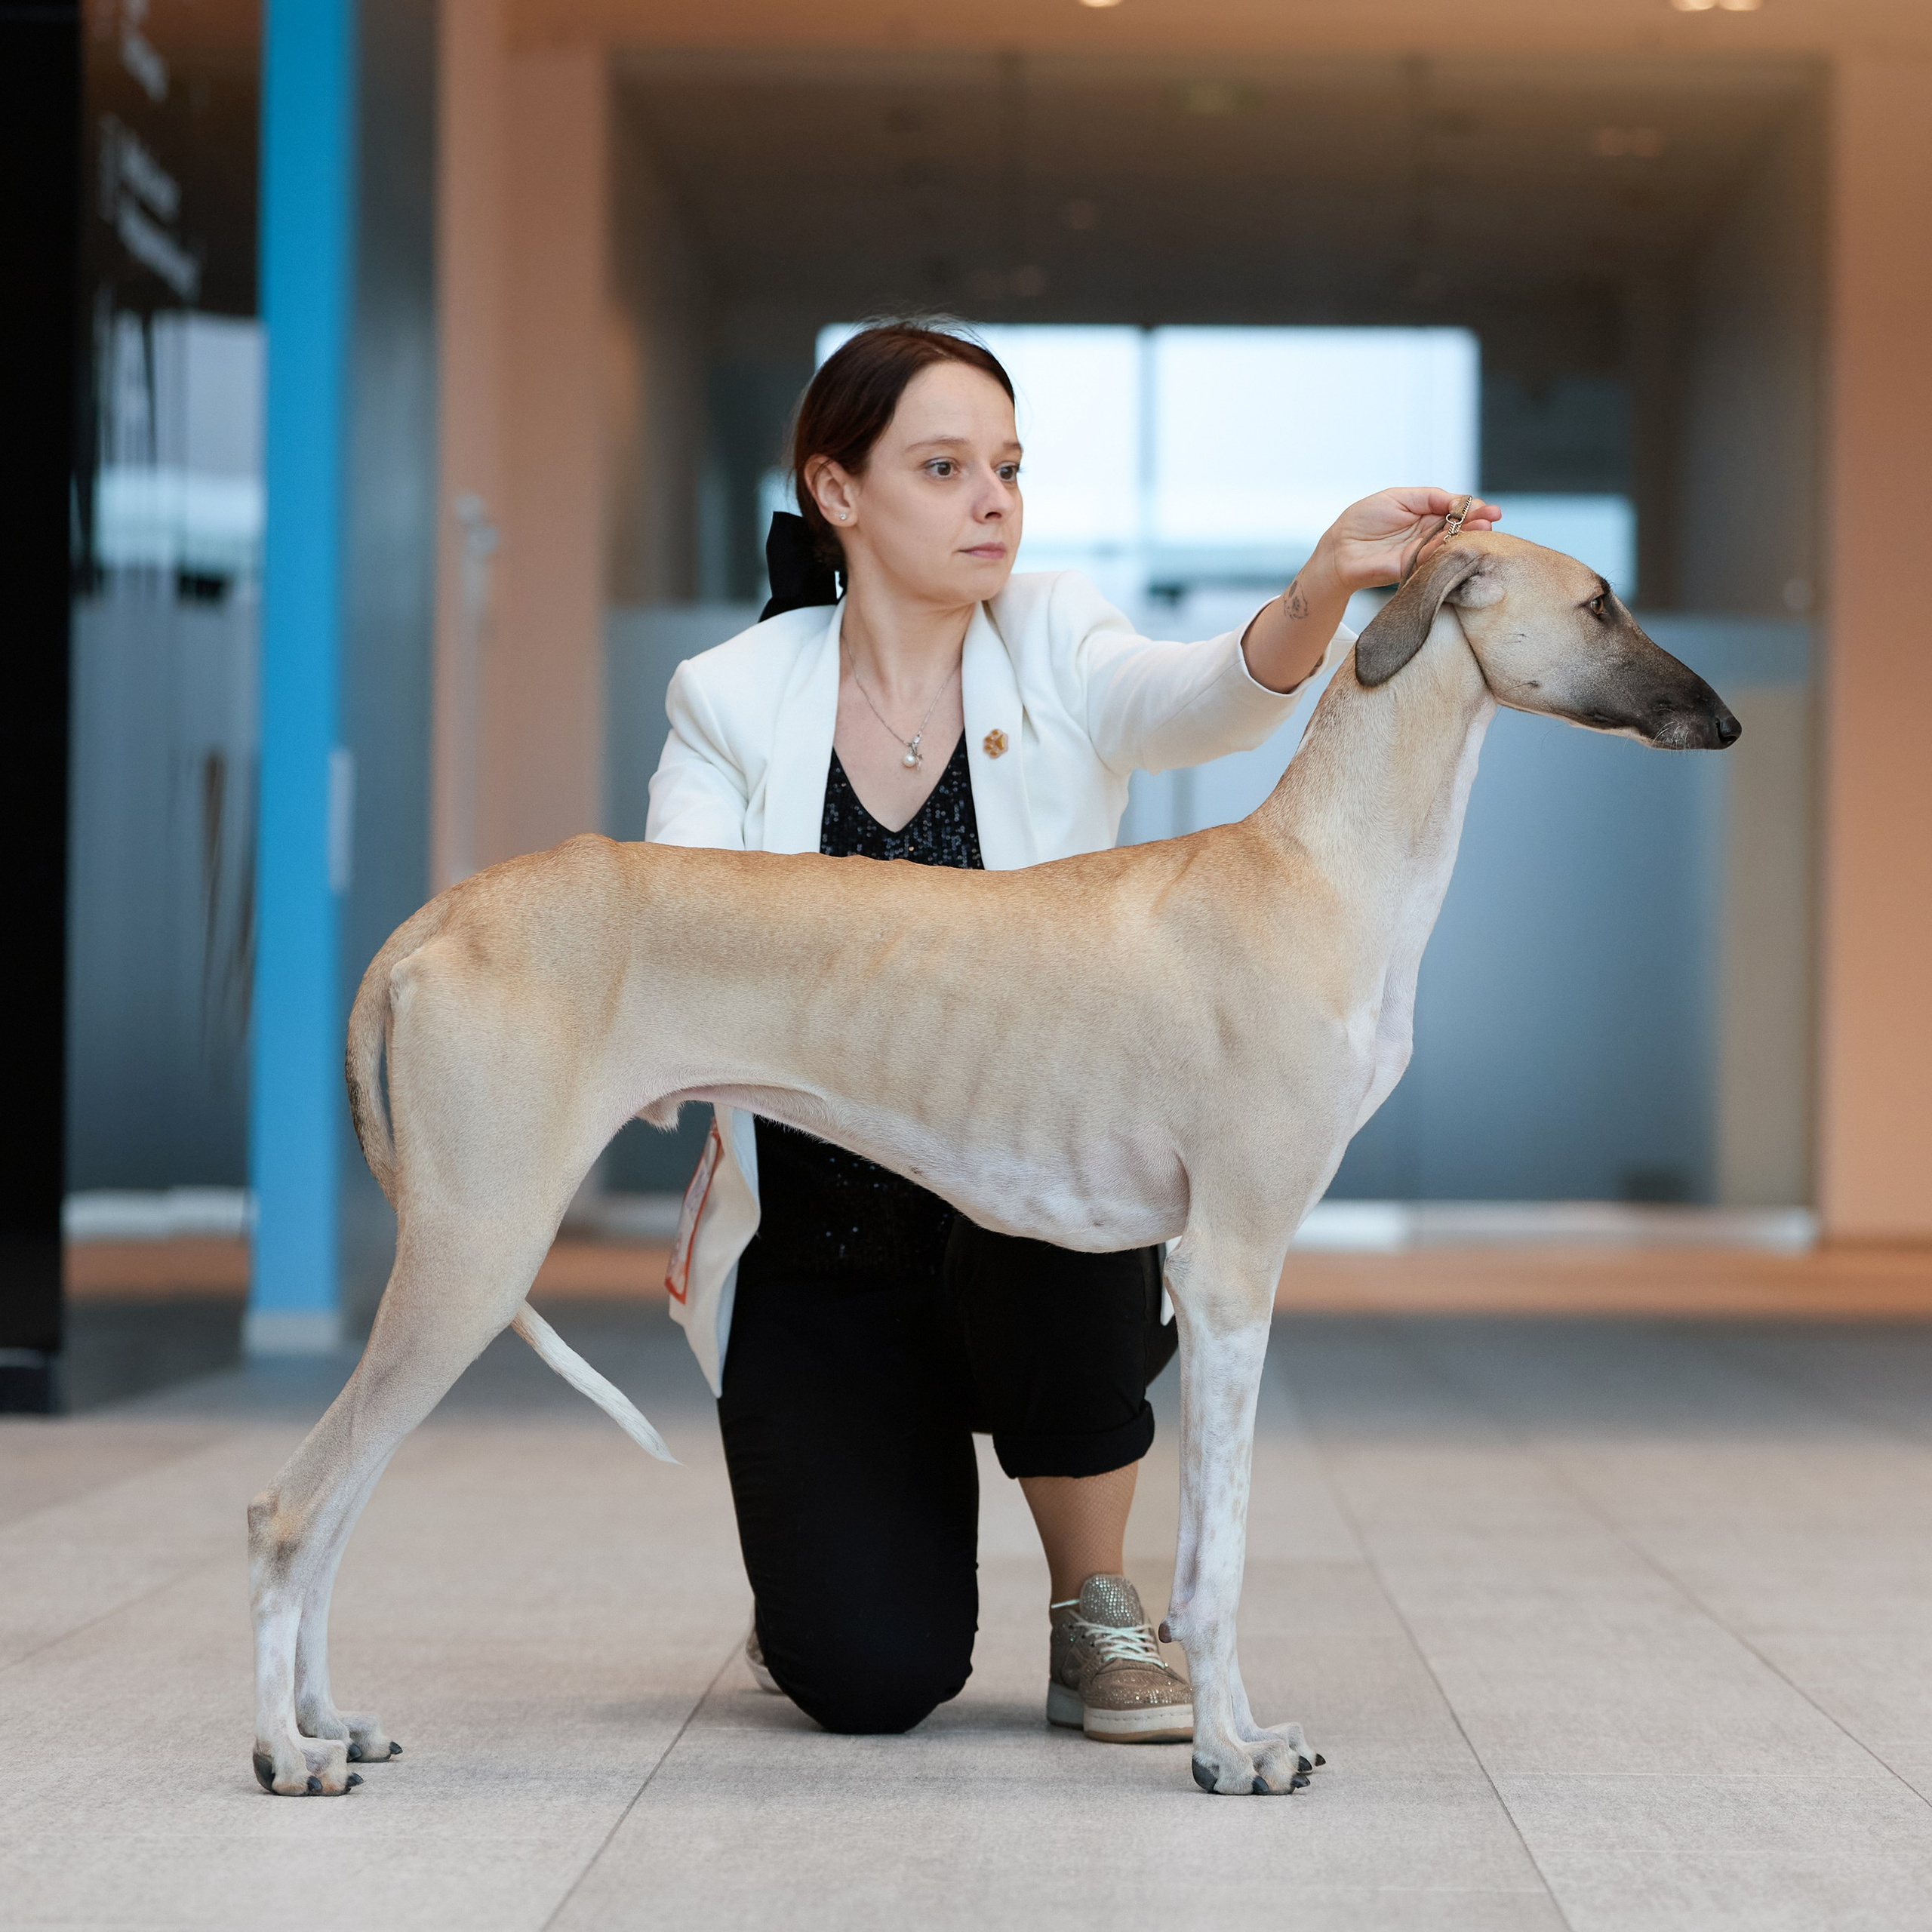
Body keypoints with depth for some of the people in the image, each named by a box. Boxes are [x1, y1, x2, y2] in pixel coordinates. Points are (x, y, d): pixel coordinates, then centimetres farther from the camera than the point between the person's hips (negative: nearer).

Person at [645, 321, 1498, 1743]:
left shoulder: (1054, 650, -2)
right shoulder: (734, 701, -2)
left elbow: (1200, 699, -24)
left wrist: (1322, 592, -45)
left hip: (1044, 1227, 1)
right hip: (821, 1253, -1)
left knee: (1054, 1227, -37)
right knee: (875, 1681, -16)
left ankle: (1096, 1613, -8)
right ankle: (826, 1567, 24)